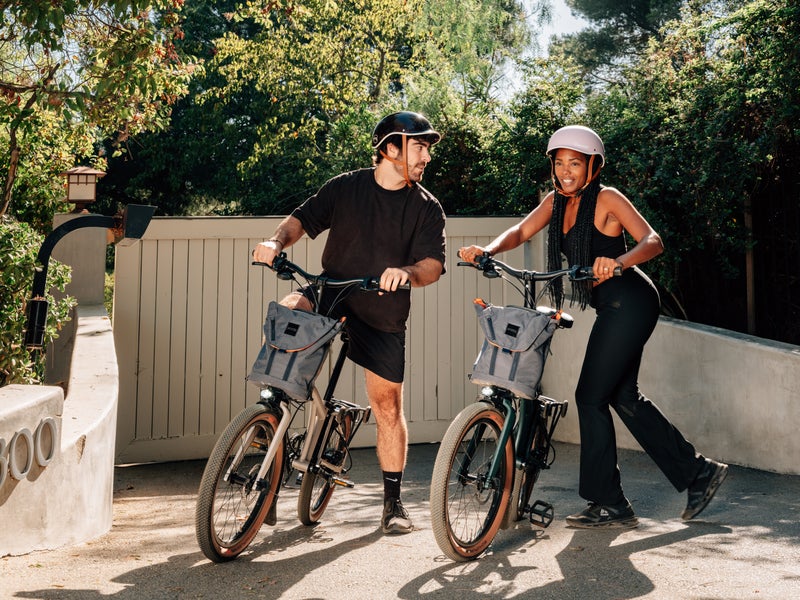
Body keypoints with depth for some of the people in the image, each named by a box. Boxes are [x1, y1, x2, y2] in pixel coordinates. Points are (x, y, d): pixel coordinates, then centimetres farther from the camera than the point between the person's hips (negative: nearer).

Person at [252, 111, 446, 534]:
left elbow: (433, 264, -11)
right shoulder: (346, 188, 3)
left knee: (388, 406, 1)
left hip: (383, 314, 0)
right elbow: (303, 218, 4)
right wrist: (277, 241, -18)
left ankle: (393, 501, 16)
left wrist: (407, 271, -34)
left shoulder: (427, 208, 0)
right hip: (331, 294, 0)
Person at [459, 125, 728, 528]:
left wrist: (617, 262, -41)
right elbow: (521, 231, 2)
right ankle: (697, 472, 25)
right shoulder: (557, 200, 9)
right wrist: (488, 250, -18)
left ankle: (609, 504, 4)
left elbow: (653, 242, -21)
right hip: (614, 308, 9)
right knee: (624, 397, 14)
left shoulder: (607, 199, -12)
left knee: (591, 396, -6)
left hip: (629, 302, -9)